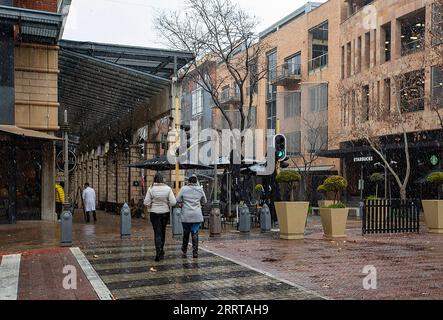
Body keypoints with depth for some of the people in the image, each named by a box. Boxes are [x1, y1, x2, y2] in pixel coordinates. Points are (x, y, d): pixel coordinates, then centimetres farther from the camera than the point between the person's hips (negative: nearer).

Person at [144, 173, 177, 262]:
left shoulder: (151, 189, -10)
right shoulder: (168, 188, -7)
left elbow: (146, 203, -11)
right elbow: (173, 202, -11)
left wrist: (151, 207, 9)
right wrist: (168, 205, 8)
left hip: (154, 213, -2)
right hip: (165, 212, 2)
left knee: (157, 232, 1)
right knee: (163, 232, 17)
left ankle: (158, 253, -10)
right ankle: (161, 251, 29)